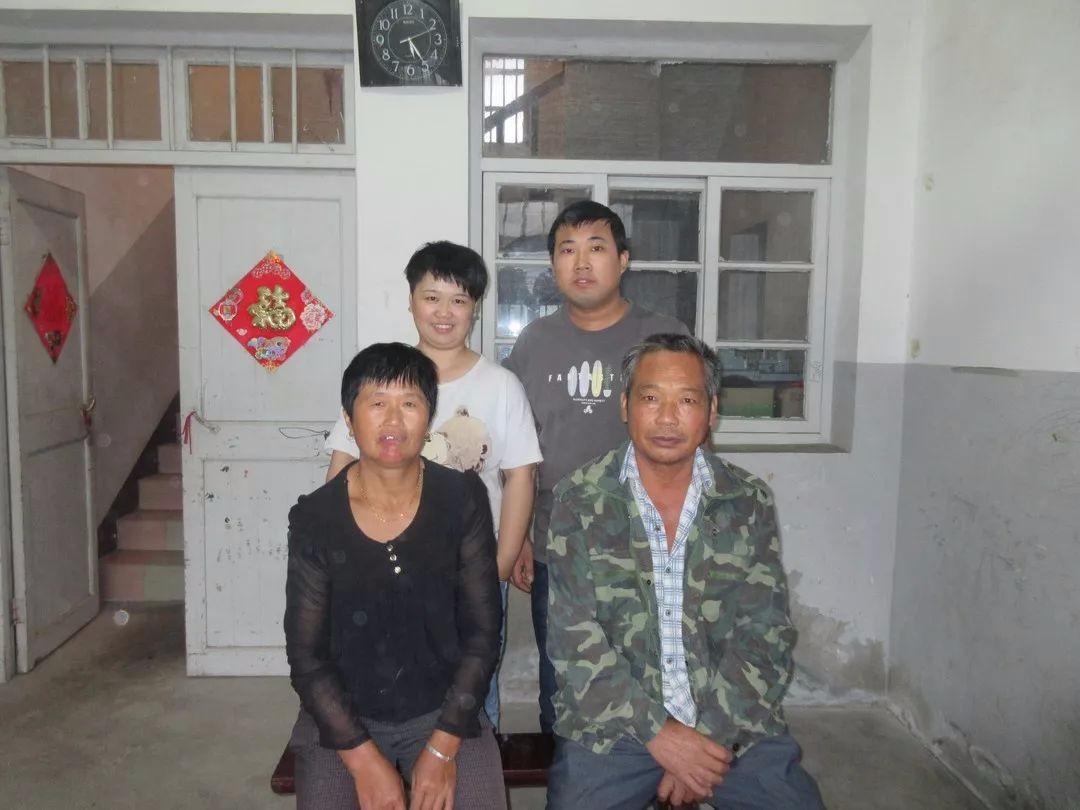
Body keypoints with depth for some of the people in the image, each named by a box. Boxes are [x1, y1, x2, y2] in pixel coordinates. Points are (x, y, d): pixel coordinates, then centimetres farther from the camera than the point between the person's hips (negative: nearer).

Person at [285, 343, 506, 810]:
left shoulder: (463, 500, -10)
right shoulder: (313, 518, -10)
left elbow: (483, 630, -8)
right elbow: (306, 654, -7)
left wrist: (443, 748, -12)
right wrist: (363, 759, -13)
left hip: (445, 712, 0)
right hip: (341, 718, 1)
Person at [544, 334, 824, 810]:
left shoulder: (749, 503, 1)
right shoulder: (579, 501, -5)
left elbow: (764, 635, -2)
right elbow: (575, 637, -8)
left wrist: (710, 735, -12)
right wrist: (659, 732, -15)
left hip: (732, 722, 2)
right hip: (612, 721, -1)